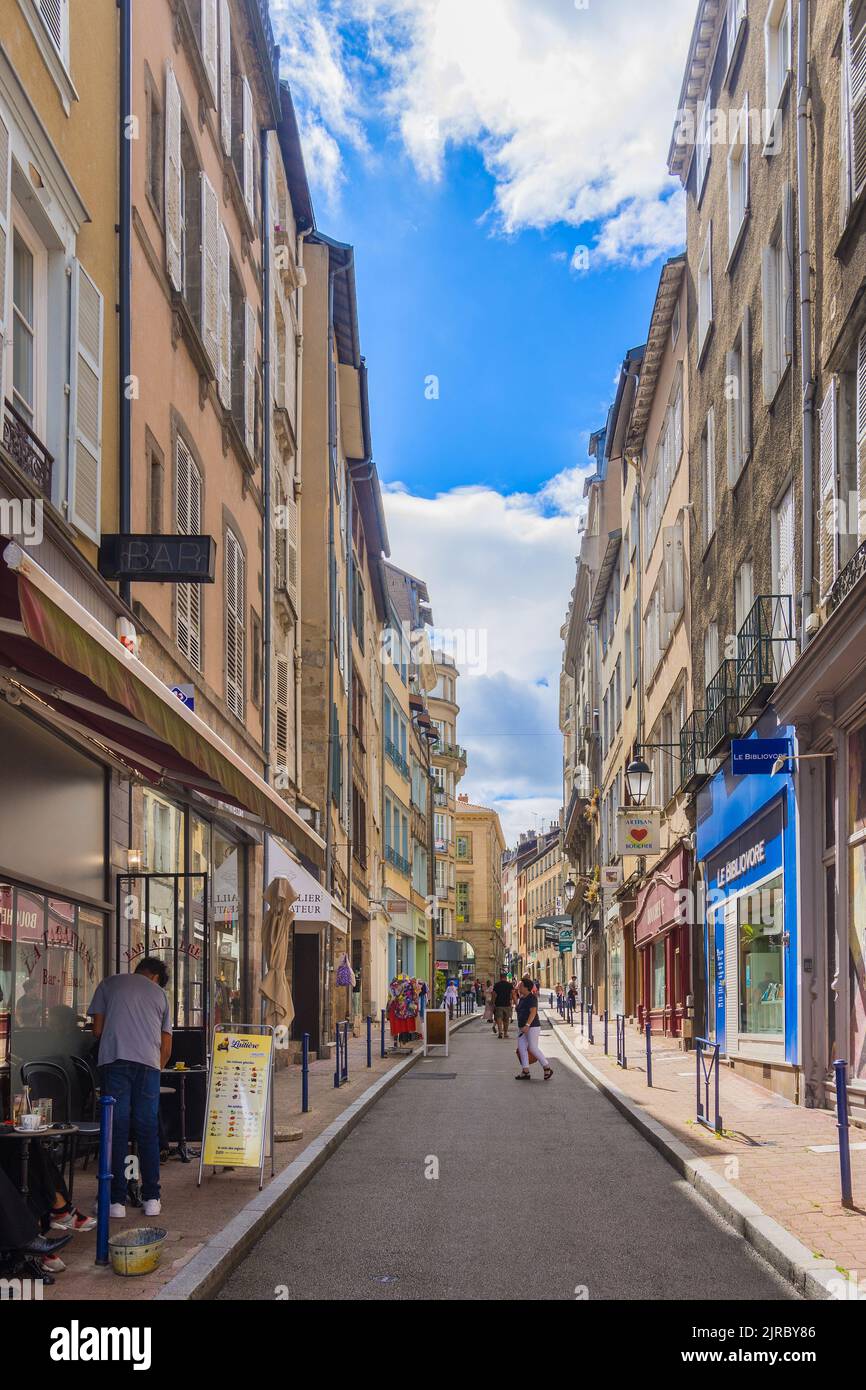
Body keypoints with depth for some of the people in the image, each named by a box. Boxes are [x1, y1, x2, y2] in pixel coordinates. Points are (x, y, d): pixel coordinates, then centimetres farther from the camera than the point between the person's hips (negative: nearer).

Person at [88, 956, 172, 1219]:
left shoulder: (109, 984, 17)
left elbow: (97, 1029, 11)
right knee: (148, 1130, 8)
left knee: (116, 1130, 1)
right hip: (149, 1063, 1)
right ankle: (151, 1198, 10)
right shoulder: (159, 993, 21)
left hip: (114, 1060, -1)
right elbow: (166, 1047, 19)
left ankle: (117, 1200, 0)